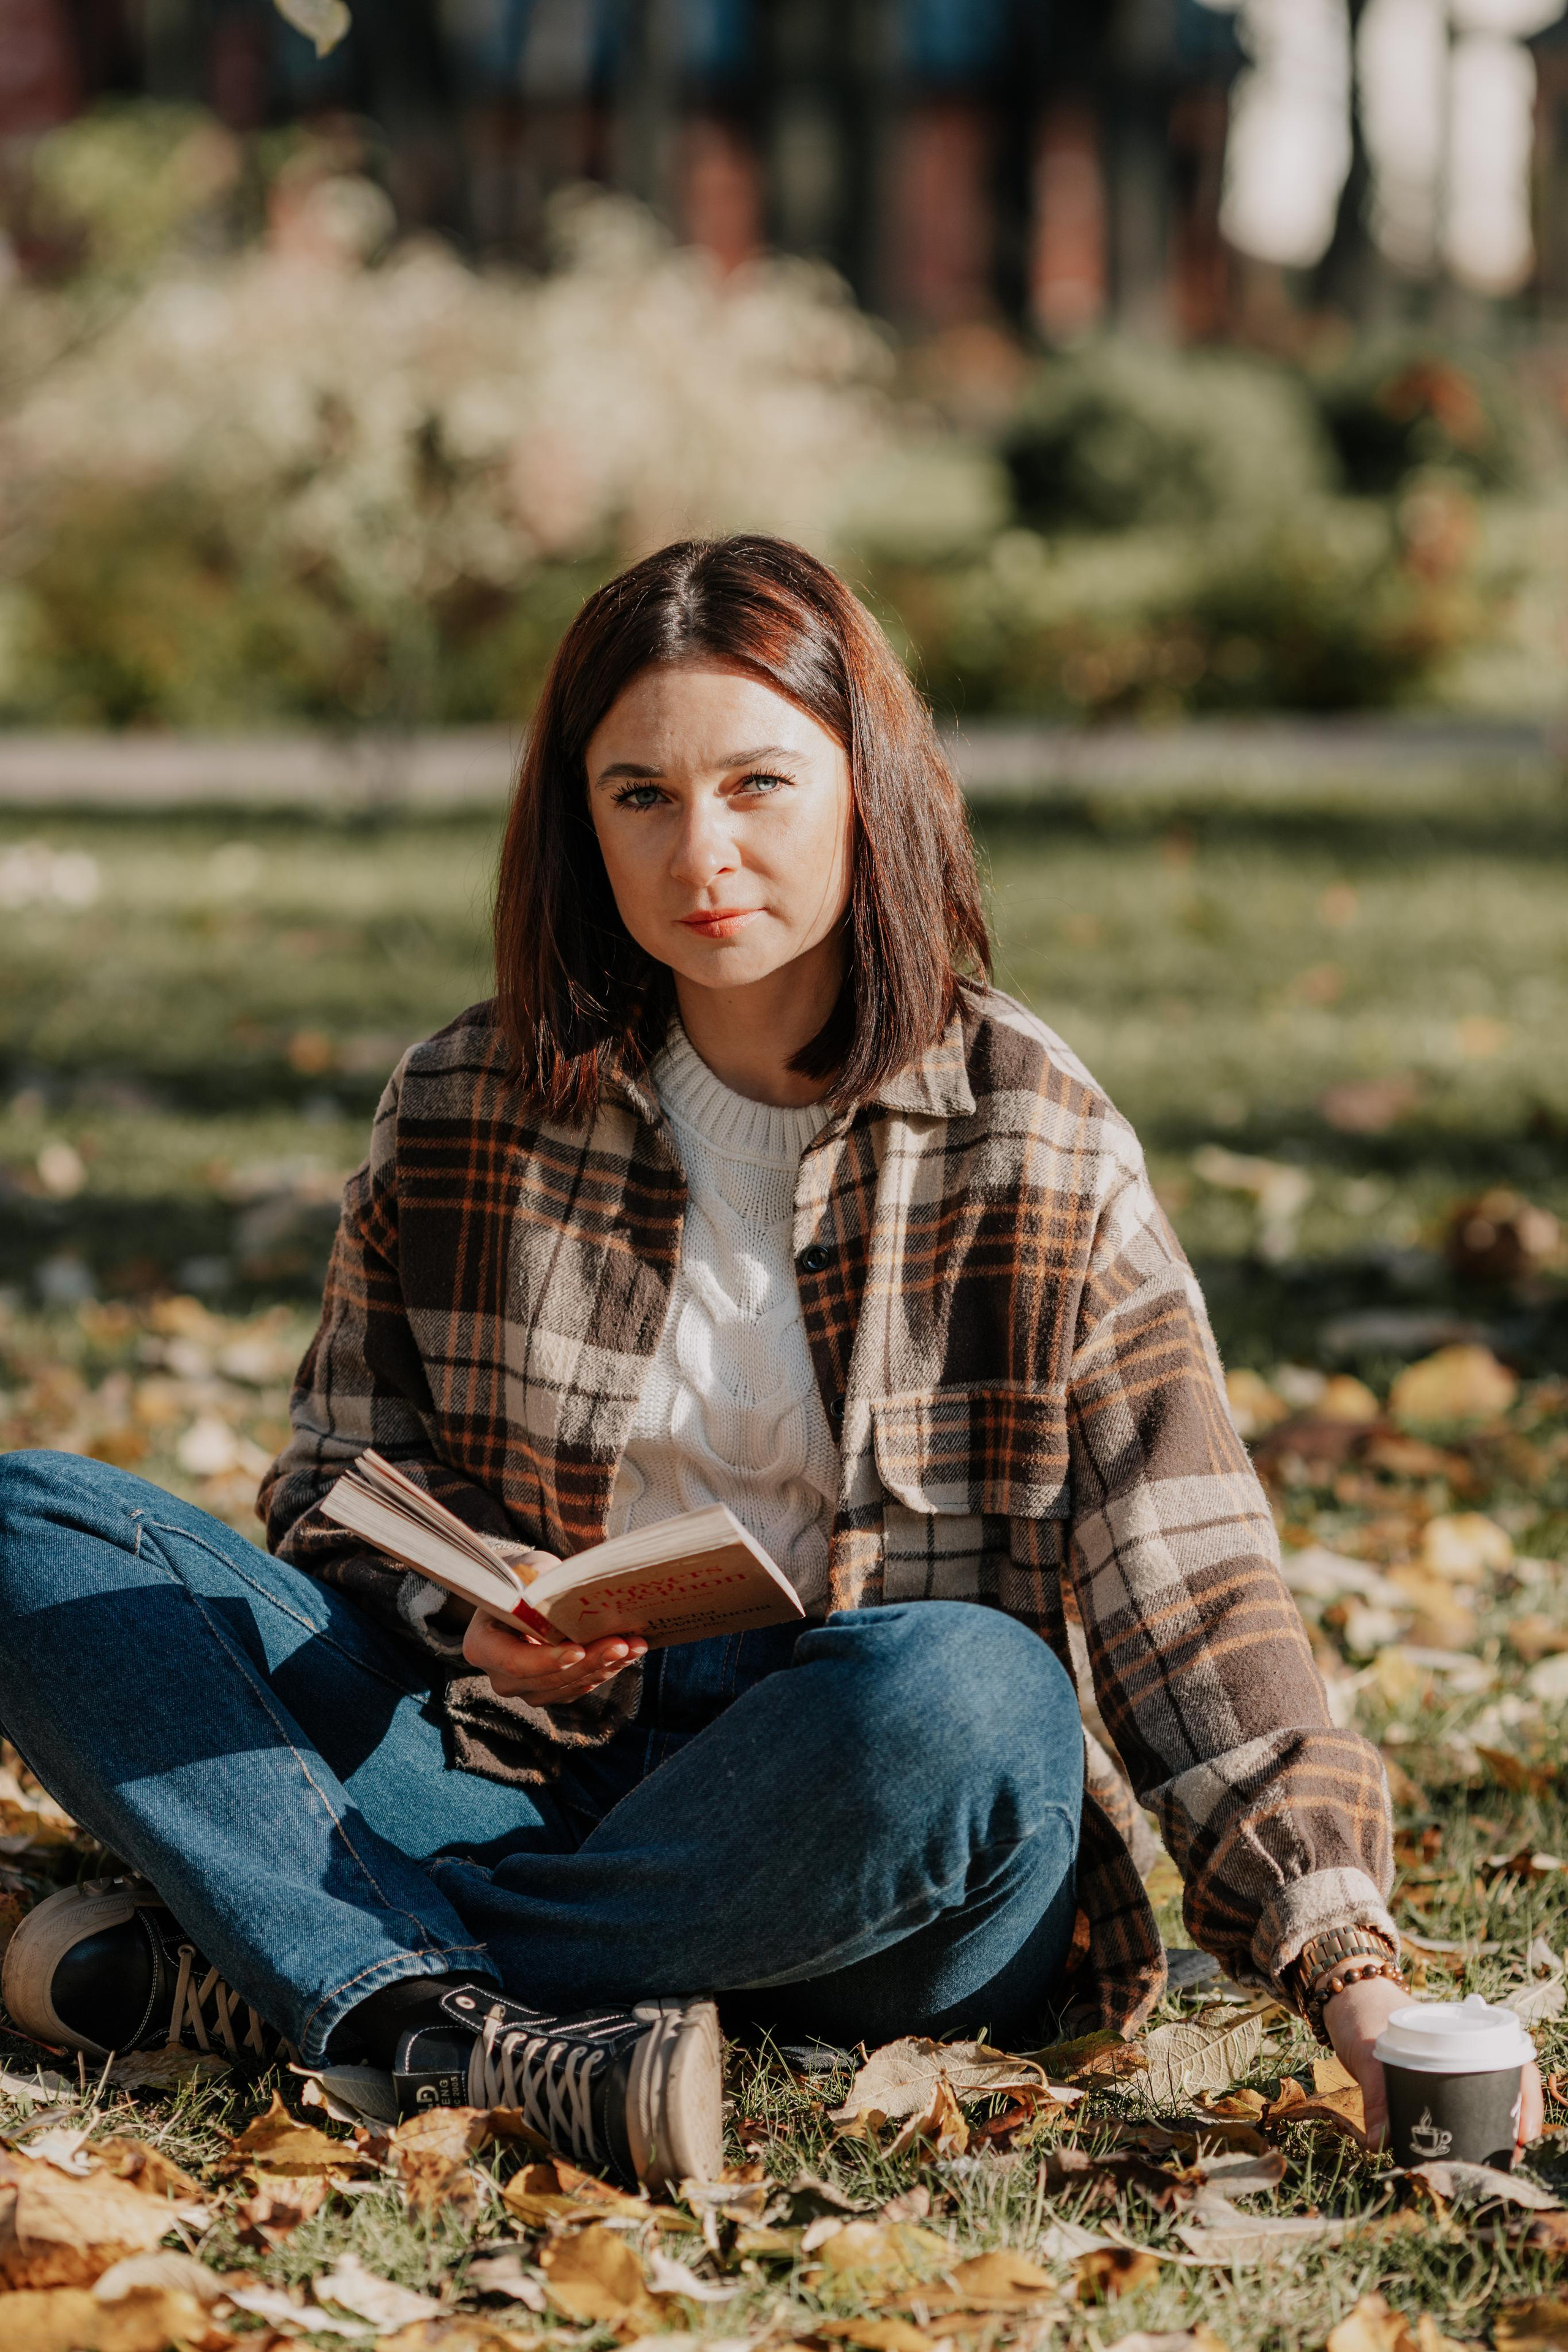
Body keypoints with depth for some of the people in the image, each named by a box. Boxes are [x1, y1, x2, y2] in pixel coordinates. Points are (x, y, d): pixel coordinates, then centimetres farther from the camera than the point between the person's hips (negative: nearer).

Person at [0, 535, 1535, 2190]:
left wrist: (1347, 1970, -18)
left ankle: (247, 1977, -24)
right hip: (530, 1764, 3)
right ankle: (478, 2038, -35)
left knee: (969, 1694, -38)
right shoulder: (463, 1109, 5)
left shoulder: (1038, 1151, -3)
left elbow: (1192, 1612, -6)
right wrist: (465, 1605, -12)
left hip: (881, 1853, -2)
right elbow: (348, 1480, 12)